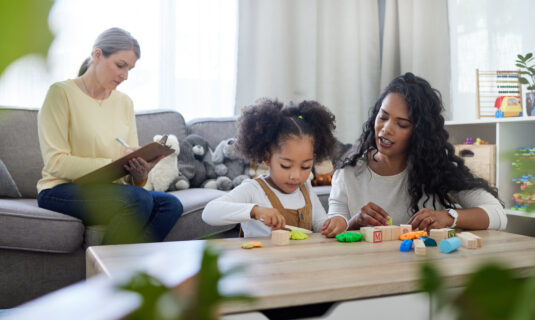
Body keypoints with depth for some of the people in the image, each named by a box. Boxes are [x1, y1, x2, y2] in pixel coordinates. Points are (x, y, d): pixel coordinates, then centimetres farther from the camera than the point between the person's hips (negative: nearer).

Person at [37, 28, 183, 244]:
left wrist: (140, 173, -15)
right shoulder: (62, 93, -4)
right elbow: (55, 162, -13)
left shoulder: (125, 103, 13)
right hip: (61, 191, -5)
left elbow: (130, 162, 9)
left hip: (110, 192, 6)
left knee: (171, 204, -21)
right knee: (139, 199, -31)